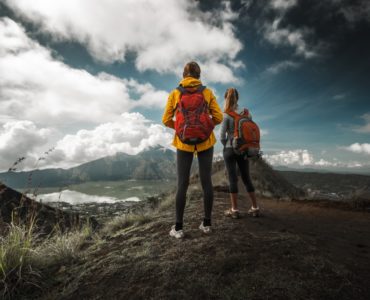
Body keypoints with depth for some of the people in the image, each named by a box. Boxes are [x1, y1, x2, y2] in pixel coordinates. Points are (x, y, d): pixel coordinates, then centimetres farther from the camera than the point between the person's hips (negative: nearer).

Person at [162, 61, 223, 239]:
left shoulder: (175, 94, 1)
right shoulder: (207, 92, 1)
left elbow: (166, 120, -2)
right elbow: (218, 117, -2)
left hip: (184, 142, 0)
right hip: (205, 141, 1)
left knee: (182, 184, 4)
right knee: (206, 181, 7)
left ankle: (178, 228, 9)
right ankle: (207, 223, 17)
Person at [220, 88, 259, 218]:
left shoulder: (226, 115, -7)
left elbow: (222, 136, -11)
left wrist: (227, 145, 6)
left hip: (230, 149, -4)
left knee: (233, 178, 1)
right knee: (246, 178, 12)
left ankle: (234, 209, 7)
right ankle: (255, 207, 18)